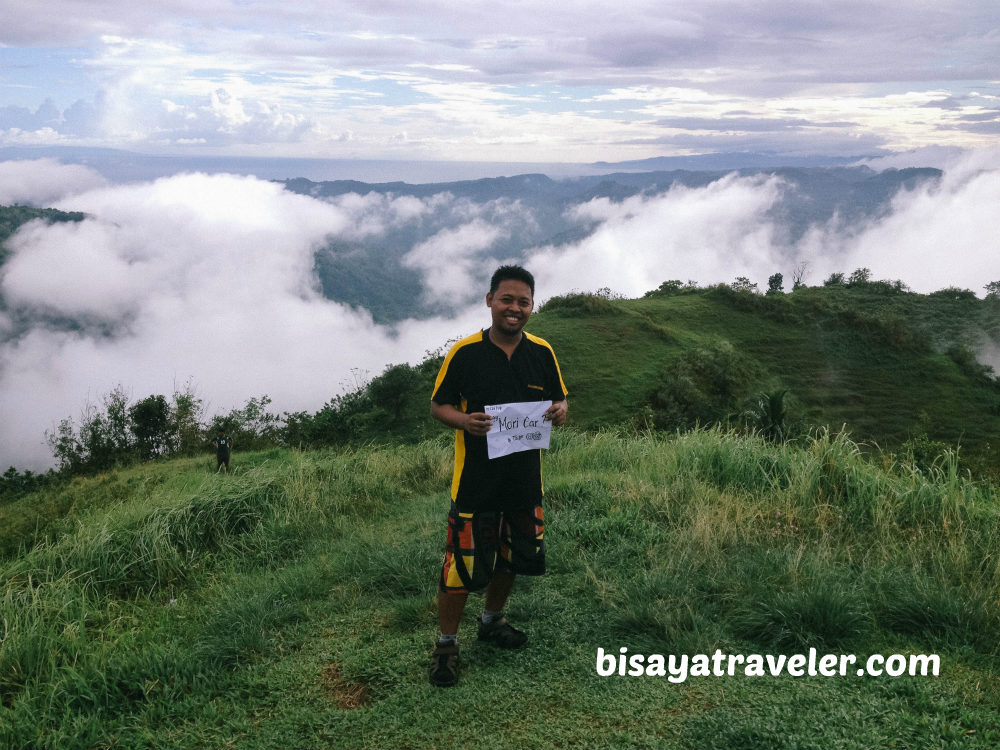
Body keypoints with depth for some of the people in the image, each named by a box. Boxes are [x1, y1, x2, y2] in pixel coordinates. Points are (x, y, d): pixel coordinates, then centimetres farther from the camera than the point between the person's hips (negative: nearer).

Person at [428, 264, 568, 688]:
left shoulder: (542, 352, 1)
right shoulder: (465, 351, -9)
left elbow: (559, 399, 12)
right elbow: (438, 405, -3)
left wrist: (559, 411, -12)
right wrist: (465, 421, -23)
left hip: (525, 476, 5)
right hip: (475, 478, -4)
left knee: (513, 555, 19)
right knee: (462, 563, -3)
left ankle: (492, 621, 44)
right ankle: (447, 644, 18)